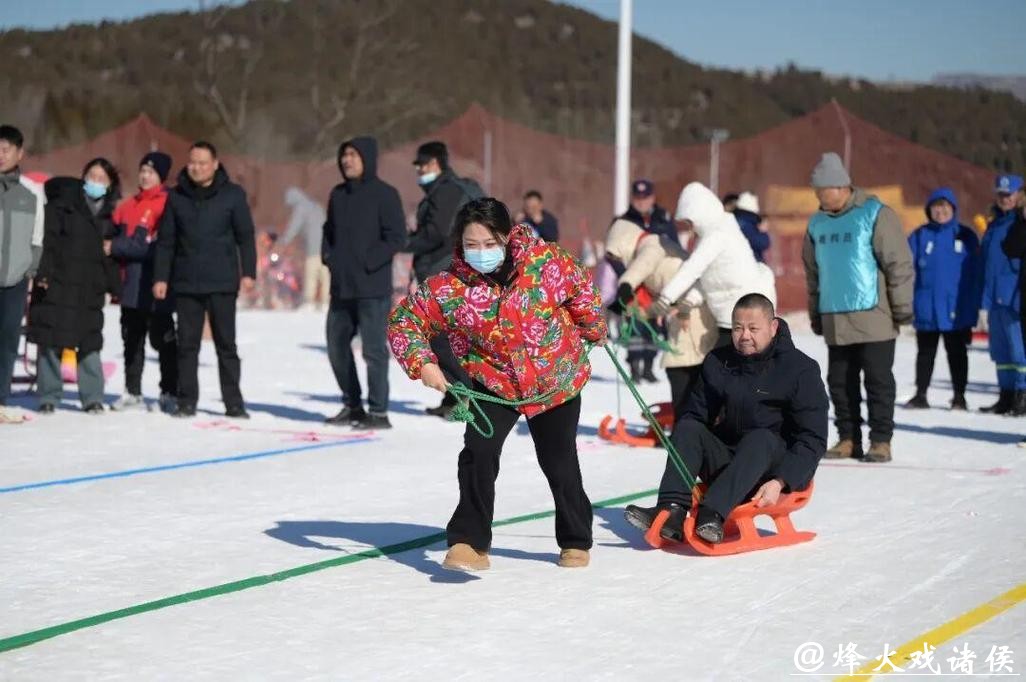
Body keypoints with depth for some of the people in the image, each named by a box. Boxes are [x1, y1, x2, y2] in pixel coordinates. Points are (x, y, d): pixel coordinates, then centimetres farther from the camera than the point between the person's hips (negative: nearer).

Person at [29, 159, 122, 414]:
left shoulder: (111, 212, 13)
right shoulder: (64, 202, 1)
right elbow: (47, 237, -6)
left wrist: (113, 285, 8)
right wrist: (43, 271, -17)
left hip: (89, 288, 3)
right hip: (56, 284, -2)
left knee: (89, 342, 0)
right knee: (50, 341, -1)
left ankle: (93, 398, 8)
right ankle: (48, 397, 8)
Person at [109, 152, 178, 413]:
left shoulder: (167, 204, -7)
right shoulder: (127, 206, 14)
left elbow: (153, 245, -15)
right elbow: (114, 237, 17)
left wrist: (116, 247, -13)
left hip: (156, 286, -7)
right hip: (132, 285, 7)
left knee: (163, 339, -2)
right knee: (132, 339, 12)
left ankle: (170, 392, 4)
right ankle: (133, 392, 20)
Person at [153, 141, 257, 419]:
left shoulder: (233, 194, 1)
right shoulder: (176, 196, 8)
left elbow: (245, 237, 1)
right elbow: (166, 240, 9)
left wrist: (248, 272, -7)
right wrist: (160, 277, 3)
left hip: (222, 283, -2)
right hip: (185, 283, 2)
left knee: (226, 344, 3)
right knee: (187, 344, 4)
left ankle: (234, 402, 8)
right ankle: (187, 401, 10)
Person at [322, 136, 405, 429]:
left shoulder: (384, 194, -7)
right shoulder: (338, 194, 13)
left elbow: (397, 237, -11)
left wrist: (368, 263, -15)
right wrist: (329, 257, 8)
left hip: (372, 287, -7)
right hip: (341, 287, 7)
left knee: (373, 348, -5)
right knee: (336, 345, 12)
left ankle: (378, 411, 2)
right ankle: (352, 405, 25)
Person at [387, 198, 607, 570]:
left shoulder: (546, 261, -19)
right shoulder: (448, 287, -19)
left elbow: (581, 287, -1)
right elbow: (403, 320, -10)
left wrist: (594, 330, 13)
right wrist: (422, 363, -23)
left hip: (557, 378, 0)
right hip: (494, 382, 0)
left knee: (559, 462, 10)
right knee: (479, 452, -20)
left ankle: (576, 540, 31)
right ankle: (470, 542, -11)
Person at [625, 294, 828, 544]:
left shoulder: (802, 369, -6)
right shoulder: (718, 362, 8)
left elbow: (812, 440, -10)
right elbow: (695, 414, 9)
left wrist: (779, 483, -24)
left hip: (782, 470, -4)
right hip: (729, 462, 5)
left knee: (761, 438, -34)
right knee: (687, 428, -18)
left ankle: (712, 514, -53)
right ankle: (672, 512, -38)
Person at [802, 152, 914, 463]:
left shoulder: (875, 215, -8)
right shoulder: (818, 222, 10)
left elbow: (899, 264, -8)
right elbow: (813, 272, 18)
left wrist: (902, 309, -9)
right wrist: (816, 315, 18)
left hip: (872, 317, -6)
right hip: (835, 319, 6)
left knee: (878, 380, 0)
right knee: (840, 382, 8)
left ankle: (881, 440, 5)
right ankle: (848, 439, 17)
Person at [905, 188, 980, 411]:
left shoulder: (966, 236, -1)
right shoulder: (919, 237, -1)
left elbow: (975, 275, 0)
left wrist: (974, 305, -5)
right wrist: (907, 304, -8)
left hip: (957, 310, -1)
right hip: (926, 310, 1)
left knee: (957, 353, 8)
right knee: (925, 353, 12)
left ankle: (959, 396, 16)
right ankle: (920, 394, 21)